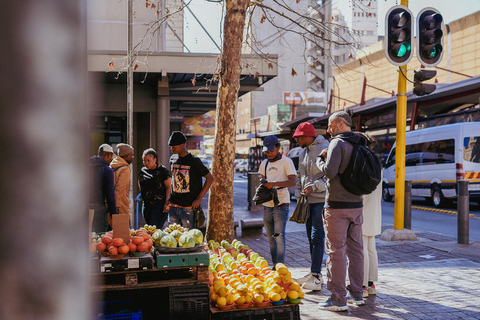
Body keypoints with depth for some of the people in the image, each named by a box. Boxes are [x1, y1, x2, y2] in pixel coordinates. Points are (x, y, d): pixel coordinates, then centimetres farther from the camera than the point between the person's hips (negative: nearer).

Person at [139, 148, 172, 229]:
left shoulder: (163, 170, -7)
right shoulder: (143, 171, 11)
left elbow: (169, 187, -9)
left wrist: (167, 204, -15)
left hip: (160, 204, -7)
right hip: (147, 205, 7)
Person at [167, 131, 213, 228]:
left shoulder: (194, 161, -9)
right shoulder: (173, 159, 10)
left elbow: (210, 178, -6)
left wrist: (199, 198, -10)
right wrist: (170, 199, 12)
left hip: (188, 206, -5)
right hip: (173, 205, 6)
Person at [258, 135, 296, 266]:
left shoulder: (286, 161, -3)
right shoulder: (264, 163, 16)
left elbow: (292, 181, -12)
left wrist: (274, 184, -24)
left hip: (281, 203, -6)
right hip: (267, 204, 6)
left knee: (279, 235, -13)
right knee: (270, 237, 8)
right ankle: (274, 265, 15)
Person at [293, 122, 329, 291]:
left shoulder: (324, 150, -12)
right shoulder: (303, 153, 16)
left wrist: (314, 187, -23)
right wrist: (298, 194, 13)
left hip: (321, 200, -9)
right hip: (308, 201, 9)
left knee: (317, 237, -10)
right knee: (311, 237, 12)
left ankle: (316, 278, -9)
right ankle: (314, 274, 20)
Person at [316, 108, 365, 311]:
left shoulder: (338, 143, -11)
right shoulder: (359, 144, 13)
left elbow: (330, 171, -22)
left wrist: (320, 159, -1)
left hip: (338, 205, -8)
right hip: (356, 204, 8)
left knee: (336, 252, -3)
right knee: (355, 249, 13)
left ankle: (338, 299, 1)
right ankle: (356, 294, 22)